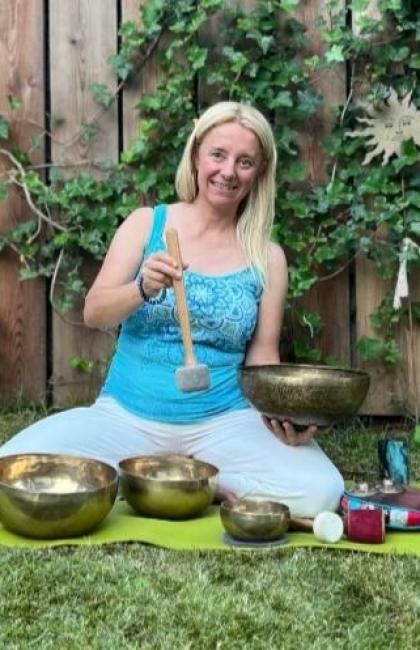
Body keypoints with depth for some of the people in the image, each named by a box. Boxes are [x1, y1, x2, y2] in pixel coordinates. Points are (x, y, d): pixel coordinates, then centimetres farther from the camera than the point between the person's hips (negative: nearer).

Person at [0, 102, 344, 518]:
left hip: (225, 421, 1)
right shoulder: (147, 223, 3)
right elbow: (93, 313, -3)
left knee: (318, 492, -26)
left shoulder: (267, 258, 4)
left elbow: (262, 356, 6)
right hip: (126, 415, 0)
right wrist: (143, 288, -24)